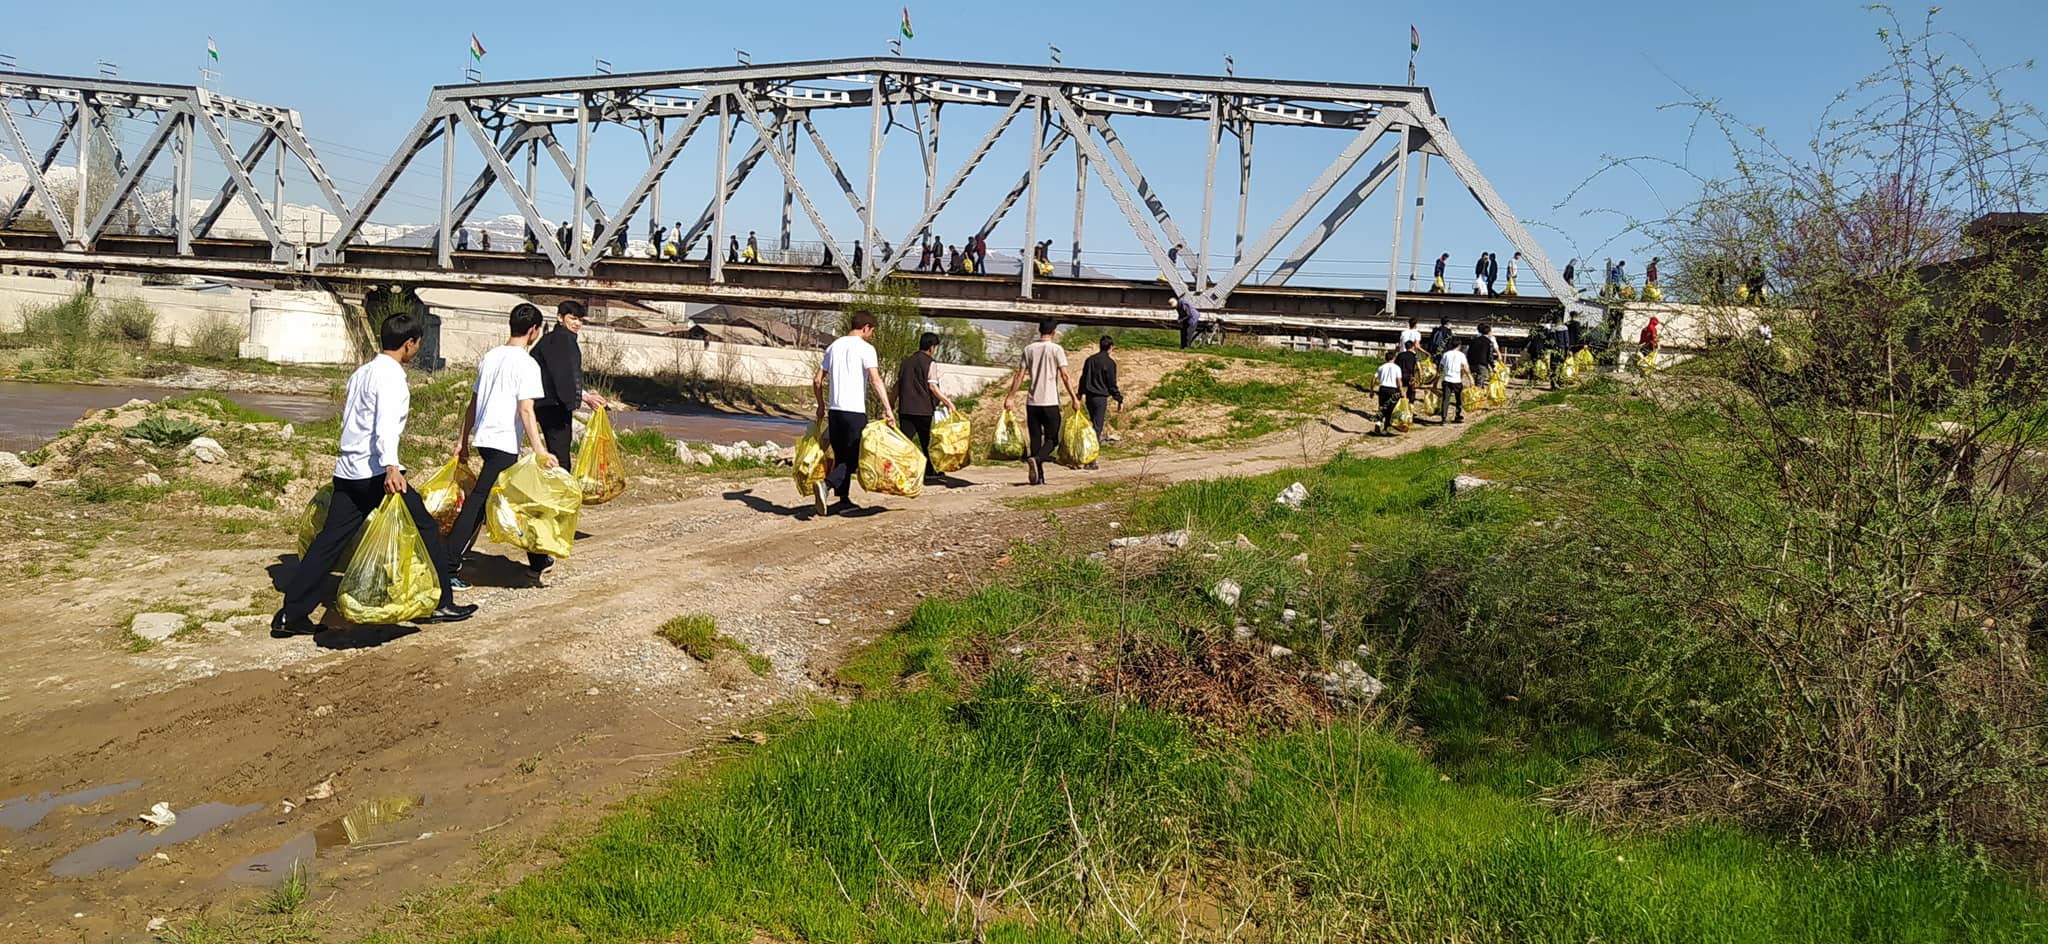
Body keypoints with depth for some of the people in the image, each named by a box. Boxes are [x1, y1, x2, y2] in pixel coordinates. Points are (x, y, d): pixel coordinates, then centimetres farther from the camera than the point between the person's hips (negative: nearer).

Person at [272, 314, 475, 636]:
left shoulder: (361, 373, 18)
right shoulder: (391, 376, -10)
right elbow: (386, 425, -25)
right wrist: (391, 467, -38)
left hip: (347, 471, 9)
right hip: (376, 471, -9)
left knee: (329, 540, 7)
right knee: (424, 528, 4)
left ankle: (291, 614, 4)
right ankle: (439, 604, 9)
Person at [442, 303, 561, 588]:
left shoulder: (489, 357, 13)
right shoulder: (526, 364, -10)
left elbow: (473, 403, 17)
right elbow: (526, 411, -17)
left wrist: (463, 441, 23)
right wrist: (540, 452, -20)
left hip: (482, 438, 9)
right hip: (504, 442, -9)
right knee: (478, 501, -7)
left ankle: (536, 559, 29)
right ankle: (448, 567, -7)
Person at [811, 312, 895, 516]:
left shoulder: (833, 347, 14)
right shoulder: (865, 348, -5)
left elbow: (817, 381, 16)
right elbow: (875, 380, -17)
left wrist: (821, 406, 26)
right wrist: (888, 409, -19)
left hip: (834, 410, 6)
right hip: (855, 410, -6)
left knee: (841, 455, 14)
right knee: (853, 458, -3)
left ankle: (844, 499, 16)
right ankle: (826, 484, -24)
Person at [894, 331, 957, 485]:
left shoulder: (906, 362, 13)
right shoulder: (930, 362, -6)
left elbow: (897, 384, 15)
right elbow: (932, 386, -15)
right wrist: (947, 401, -13)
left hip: (905, 408, 5)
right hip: (923, 409, -5)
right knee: (927, 442, 9)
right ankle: (930, 474, 19)